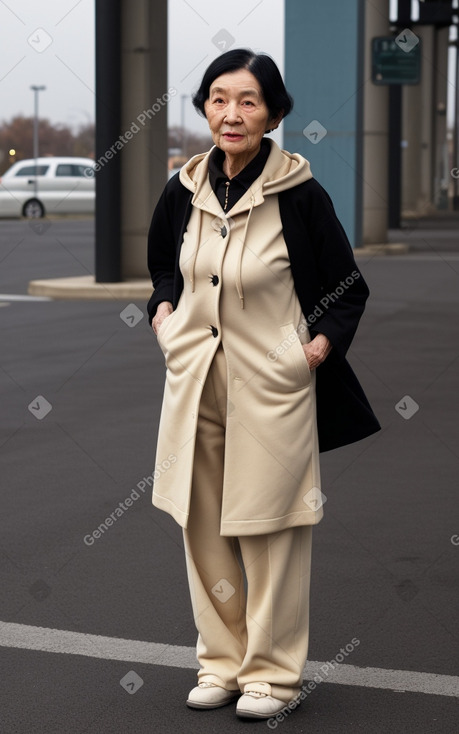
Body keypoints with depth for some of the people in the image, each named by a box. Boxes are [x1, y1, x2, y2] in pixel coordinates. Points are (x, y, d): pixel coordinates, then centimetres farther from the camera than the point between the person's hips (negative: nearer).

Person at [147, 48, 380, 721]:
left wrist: (318, 349, -10)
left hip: (272, 386, -5)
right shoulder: (184, 191, 3)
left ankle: (273, 671, 17)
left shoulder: (299, 194, -11)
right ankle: (222, 659, 25)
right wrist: (164, 315, 8)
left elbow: (350, 289, 0)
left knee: (270, 530, 2)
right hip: (195, 380, 5)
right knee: (203, 526, 10)